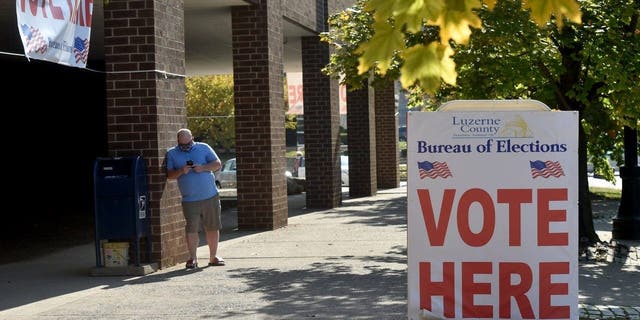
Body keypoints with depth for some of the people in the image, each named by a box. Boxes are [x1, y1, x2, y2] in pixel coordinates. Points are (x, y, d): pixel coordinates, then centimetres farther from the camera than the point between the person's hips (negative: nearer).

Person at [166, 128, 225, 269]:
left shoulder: (203, 148, 5)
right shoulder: (172, 153, 5)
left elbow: (217, 164, 4)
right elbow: (169, 174, 2)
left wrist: (203, 168, -12)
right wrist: (181, 171, -17)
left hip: (210, 196, 1)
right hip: (189, 200, -1)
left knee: (213, 227, 7)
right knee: (191, 228, -9)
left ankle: (213, 257, 19)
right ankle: (192, 258, -1)